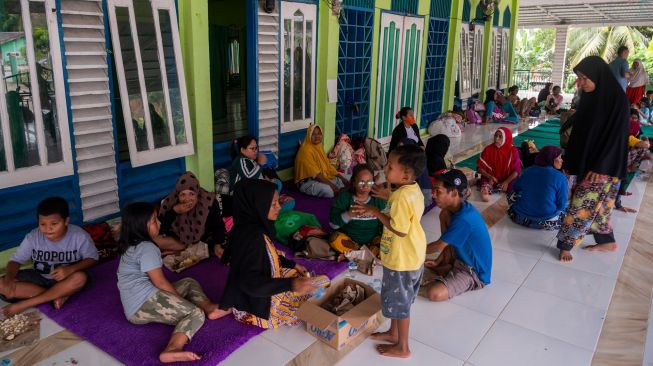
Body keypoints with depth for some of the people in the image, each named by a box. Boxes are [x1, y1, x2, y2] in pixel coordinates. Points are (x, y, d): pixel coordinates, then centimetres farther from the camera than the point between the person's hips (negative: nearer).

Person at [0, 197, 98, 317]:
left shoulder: (80, 236, -21)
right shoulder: (33, 237, -15)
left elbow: (92, 259, -12)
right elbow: (15, 260, -10)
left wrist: (70, 269, -30)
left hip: (65, 279, -2)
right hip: (39, 278, 2)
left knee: (80, 278, -37)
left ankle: (24, 304, -24)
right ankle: (58, 295, -21)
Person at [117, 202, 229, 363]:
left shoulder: (130, 245, 19)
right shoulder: (147, 248, -13)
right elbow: (160, 283, -11)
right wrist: (182, 300, 0)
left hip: (134, 308, 10)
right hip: (144, 302, -10)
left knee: (190, 283, 17)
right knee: (196, 314, -19)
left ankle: (210, 308, -8)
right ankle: (173, 349, -44)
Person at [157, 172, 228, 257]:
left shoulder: (209, 201, -26)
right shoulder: (170, 202, -23)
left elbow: (218, 226, -16)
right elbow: (160, 229, -27)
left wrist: (217, 245, -32)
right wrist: (175, 211, -38)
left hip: (204, 238, 0)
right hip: (179, 239, 1)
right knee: (155, 240, -24)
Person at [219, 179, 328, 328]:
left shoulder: (252, 226, -4)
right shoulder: (253, 236, -33)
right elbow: (250, 282, -37)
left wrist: (293, 265, 10)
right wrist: (291, 284, -45)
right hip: (255, 304, -9)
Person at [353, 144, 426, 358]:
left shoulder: (402, 196, -29)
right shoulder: (413, 190, 1)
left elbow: (399, 229, -29)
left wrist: (376, 212, -20)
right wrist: (375, 211, 2)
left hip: (401, 259, -9)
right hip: (411, 255, 9)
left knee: (399, 302, 9)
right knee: (398, 298, 25)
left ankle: (402, 347, 26)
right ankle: (393, 333, 44)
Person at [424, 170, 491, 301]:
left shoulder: (463, 220, -30)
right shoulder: (463, 208, -2)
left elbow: (439, 246, -16)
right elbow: (449, 241, 11)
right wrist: (438, 261, 4)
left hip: (475, 273, -9)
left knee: (434, 293, -31)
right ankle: (447, 268, 5)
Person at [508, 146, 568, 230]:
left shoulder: (528, 170, 1)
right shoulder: (560, 177, -13)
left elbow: (515, 188, 16)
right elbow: (562, 205, -10)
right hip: (546, 221, -4)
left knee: (514, 195, 30)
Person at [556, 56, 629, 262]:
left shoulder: (617, 99, -17)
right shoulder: (589, 97, 5)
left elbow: (616, 135, -18)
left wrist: (599, 167, -19)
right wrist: (571, 161, 12)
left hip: (602, 166, -8)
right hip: (585, 161, 8)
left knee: (583, 204, -4)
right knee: (597, 203, 15)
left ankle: (566, 244, 5)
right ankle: (607, 241, 30)